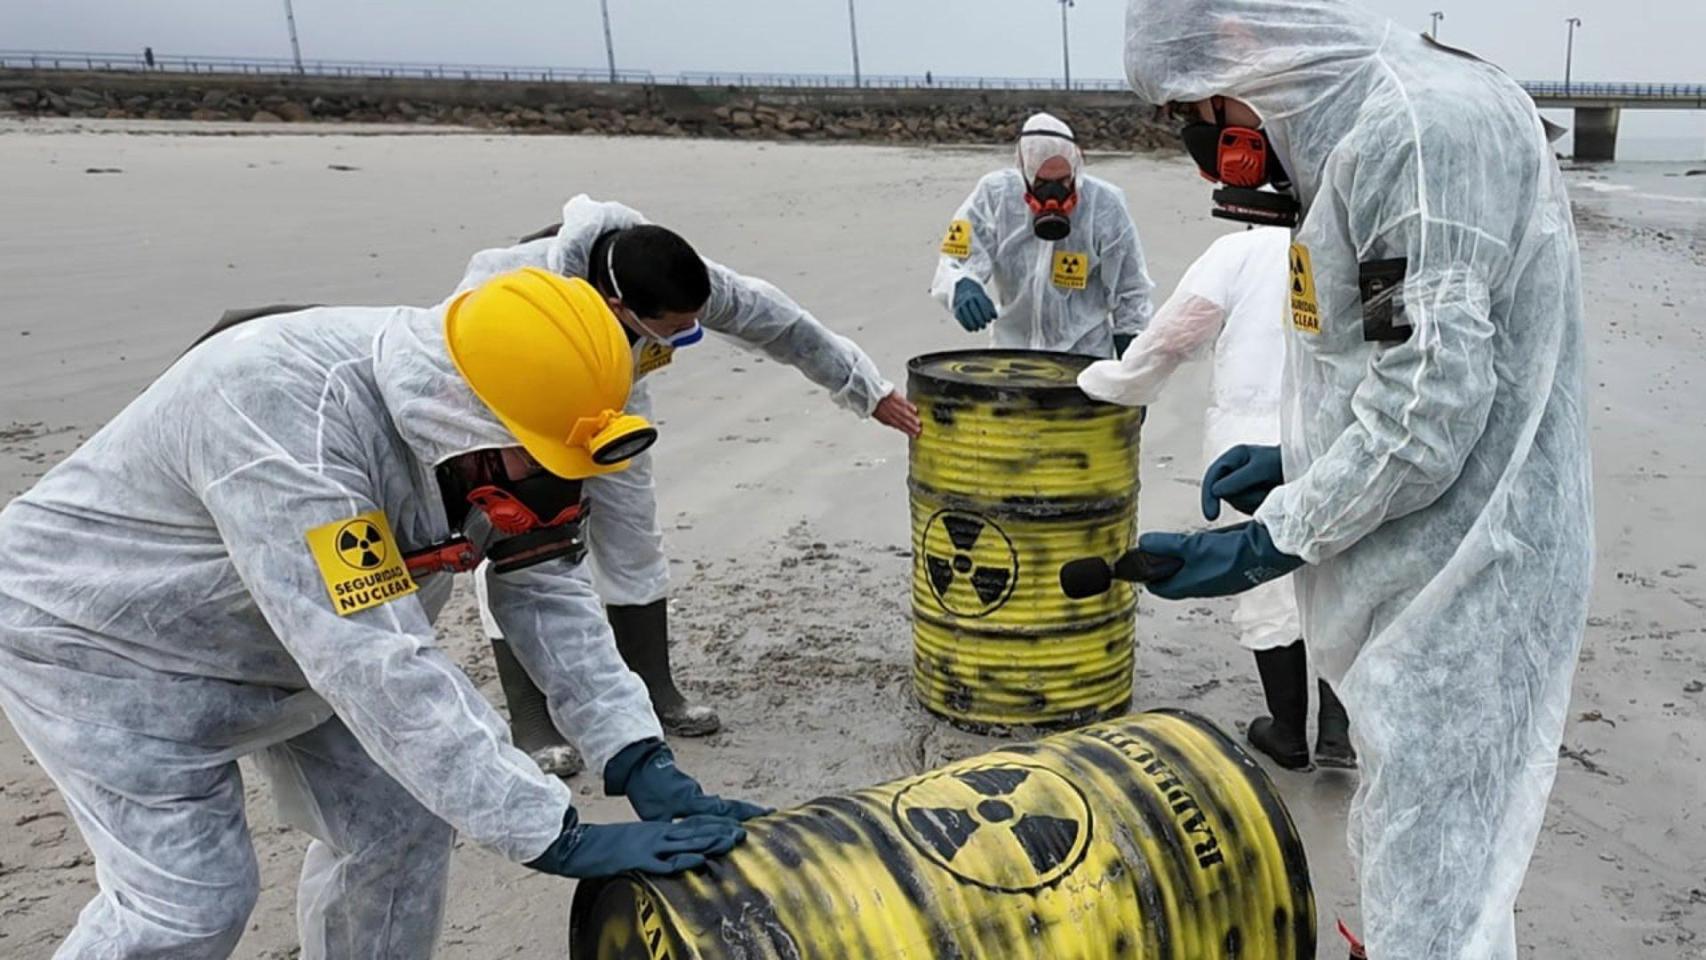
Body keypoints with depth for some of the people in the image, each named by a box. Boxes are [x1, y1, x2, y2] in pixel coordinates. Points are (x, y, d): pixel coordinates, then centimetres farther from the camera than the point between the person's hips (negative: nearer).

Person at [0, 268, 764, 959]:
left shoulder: (470, 420, -17)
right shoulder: (288, 418, -41)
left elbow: (545, 591, -14)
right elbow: (380, 670, -43)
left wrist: (643, 766, -23)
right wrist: (564, 841, -41)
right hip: (105, 637, -7)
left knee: (401, 831, 4)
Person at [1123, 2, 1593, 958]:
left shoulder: (1421, 122, -18)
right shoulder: (1371, 132, 14)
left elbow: (1432, 401, -23)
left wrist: (1274, 540, -15)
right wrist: (1291, 466, 11)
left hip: (1456, 587, -10)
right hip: (1424, 576, 10)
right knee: (1415, 851, 22)